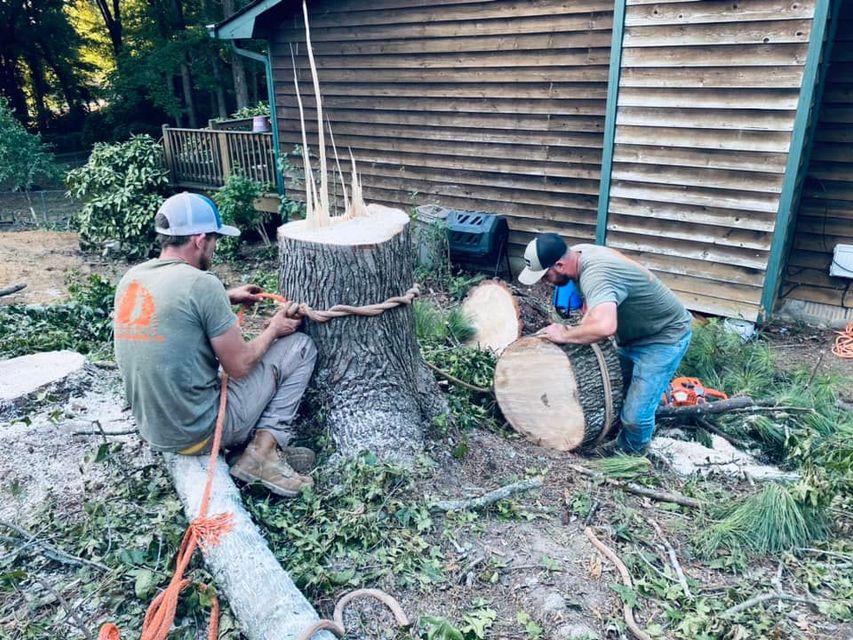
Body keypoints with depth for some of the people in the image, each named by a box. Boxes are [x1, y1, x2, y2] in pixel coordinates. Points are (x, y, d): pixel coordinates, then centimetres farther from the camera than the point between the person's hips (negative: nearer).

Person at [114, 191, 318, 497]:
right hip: (200, 433, -7)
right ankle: (263, 452, -2)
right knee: (300, 346, 2)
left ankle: (267, 447, 12)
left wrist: (226, 299, 20)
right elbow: (239, 366, -15)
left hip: (153, 431, 8)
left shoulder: (131, 278, 2)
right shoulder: (201, 283, -21)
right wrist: (273, 329, 2)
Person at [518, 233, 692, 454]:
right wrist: (579, 330, -9)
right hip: (635, 334, 9)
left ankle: (629, 455, 15)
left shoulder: (594, 275, -36)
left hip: (665, 336, -9)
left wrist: (564, 335, -36)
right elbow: (592, 304, 9)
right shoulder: (579, 253, -7)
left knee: (636, 414, -10)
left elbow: (605, 327, -54)